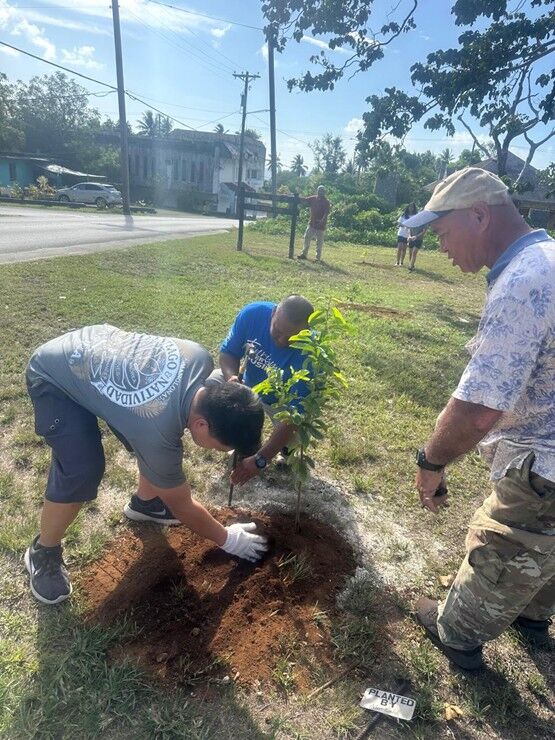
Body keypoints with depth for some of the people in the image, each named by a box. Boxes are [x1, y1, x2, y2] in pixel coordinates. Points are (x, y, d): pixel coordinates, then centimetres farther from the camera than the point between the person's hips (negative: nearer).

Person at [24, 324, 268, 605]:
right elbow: (182, 507, -17)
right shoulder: (158, 433, -36)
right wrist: (228, 539, -4)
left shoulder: (200, 358, -24)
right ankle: (43, 553, 10)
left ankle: (144, 502, 32)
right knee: (80, 472, -17)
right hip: (53, 375, -7)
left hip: (95, 345, 7)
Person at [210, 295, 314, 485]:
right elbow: (228, 352, -12)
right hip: (250, 384, 4)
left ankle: (288, 445, 12)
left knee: (296, 428, -30)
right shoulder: (252, 314, -28)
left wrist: (260, 460, -37)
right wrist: (231, 377, -37)